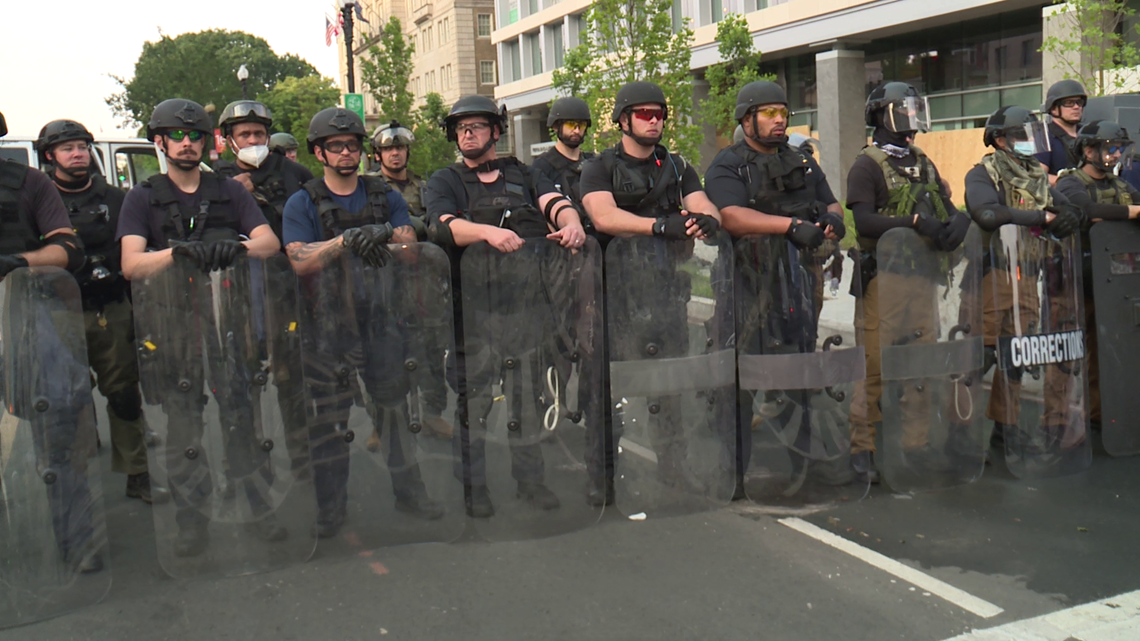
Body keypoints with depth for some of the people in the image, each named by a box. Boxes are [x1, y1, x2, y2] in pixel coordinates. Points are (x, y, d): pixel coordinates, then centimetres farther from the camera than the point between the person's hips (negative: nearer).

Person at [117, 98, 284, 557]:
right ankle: (192, 523, 10)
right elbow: (131, 265, -4)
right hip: (172, 324, -1)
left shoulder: (230, 192, 16)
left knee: (243, 419, -2)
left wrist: (237, 246, -22)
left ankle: (259, 511, 8)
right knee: (182, 429, 0)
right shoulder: (142, 199, 11)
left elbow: (270, 242, 1)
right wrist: (177, 252, -23)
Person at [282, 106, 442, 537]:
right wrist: (347, 240, -21)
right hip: (328, 320, -2)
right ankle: (331, 506, 14)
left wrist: (383, 235, -19)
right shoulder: (303, 204, 5)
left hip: (380, 313, 2)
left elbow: (410, 246, 2)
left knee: (394, 405, 7)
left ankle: (409, 490, 21)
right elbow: (299, 260, -8)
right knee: (328, 417, 1)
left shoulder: (385, 196, 13)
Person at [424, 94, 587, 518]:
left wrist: (570, 224, -24)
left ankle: (530, 478, 19)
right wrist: (488, 232, -29)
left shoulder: (521, 175, 18)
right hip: (473, 301, -2)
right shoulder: (444, 182, 10)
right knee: (473, 394, -1)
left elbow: (554, 202, 0)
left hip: (527, 297, 3)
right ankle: (472, 486, 10)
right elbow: (444, 225, -10)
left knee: (530, 389, 8)